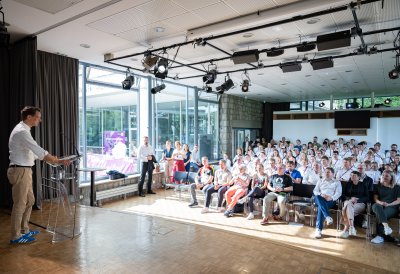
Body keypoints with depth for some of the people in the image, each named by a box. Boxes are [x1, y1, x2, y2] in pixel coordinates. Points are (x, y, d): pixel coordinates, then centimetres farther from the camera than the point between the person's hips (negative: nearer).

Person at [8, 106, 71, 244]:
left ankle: (24, 230, 28)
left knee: (29, 201, 17)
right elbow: (39, 151, -24)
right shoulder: (22, 132, -18)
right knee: (20, 204, 0)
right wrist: (58, 161, -18)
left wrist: (52, 160, 11)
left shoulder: (23, 130, 14)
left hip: (24, 170, 10)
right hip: (20, 171, -10)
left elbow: (35, 152, 17)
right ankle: (15, 236, 12)